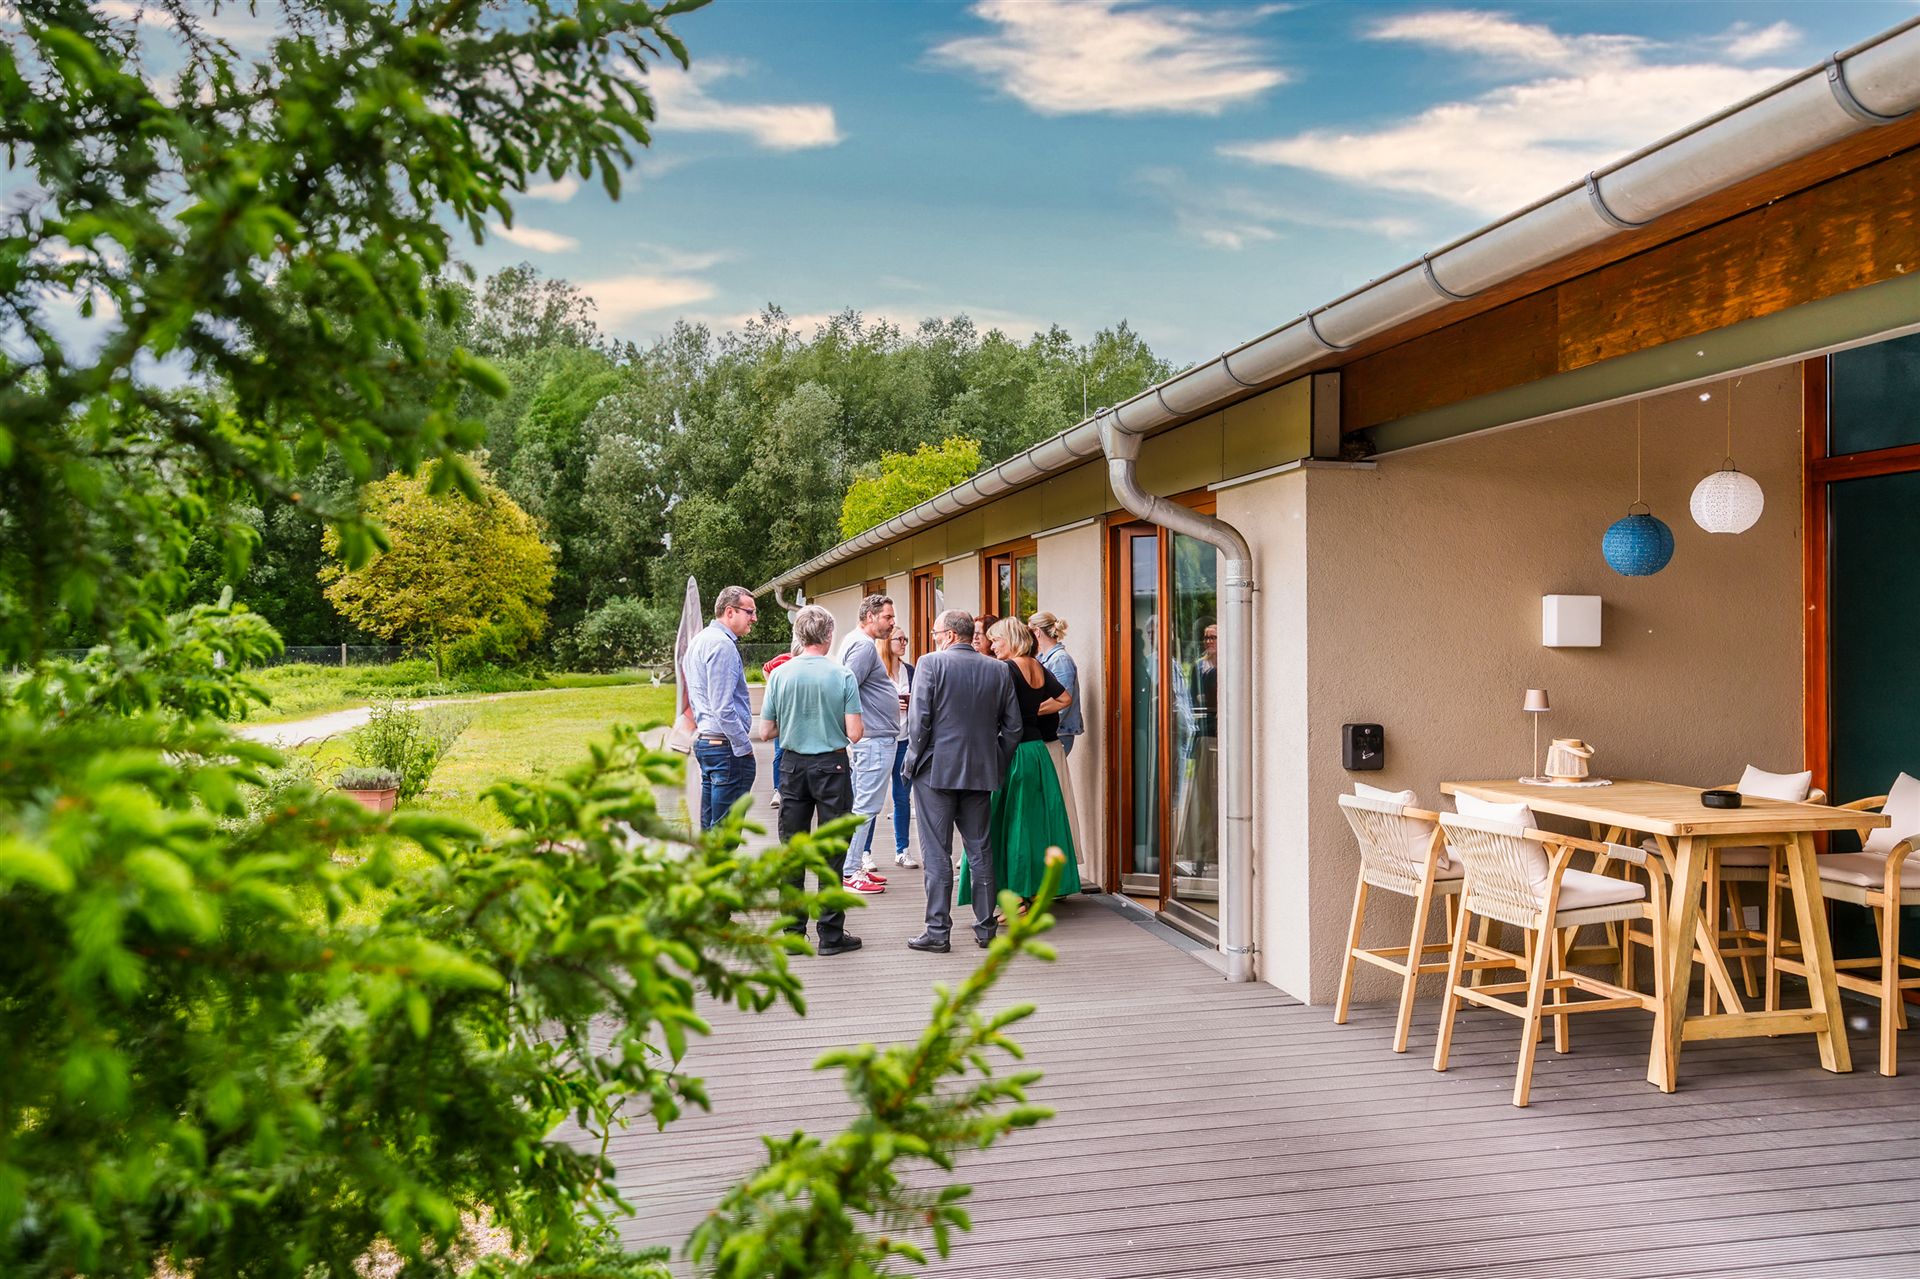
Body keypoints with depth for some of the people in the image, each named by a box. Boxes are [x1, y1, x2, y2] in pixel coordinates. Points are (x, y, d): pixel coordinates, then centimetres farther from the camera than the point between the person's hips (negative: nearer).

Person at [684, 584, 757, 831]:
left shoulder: (700, 639, 16)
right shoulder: (722, 644, -16)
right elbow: (722, 707, -21)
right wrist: (745, 747, -16)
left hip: (703, 740, 10)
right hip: (726, 746, -10)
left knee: (710, 825, 15)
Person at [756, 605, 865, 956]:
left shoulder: (780, 675, -4)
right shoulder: (842, 675, -10)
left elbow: (765, 732, -1)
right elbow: (854, 733, -12)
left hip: (793, 765, 3)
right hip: (832, 766, -2)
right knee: (831, 851, 4)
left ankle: (793, 932, 14)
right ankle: (831, 933, 8)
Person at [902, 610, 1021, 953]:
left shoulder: (931, 663, -8)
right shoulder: (999, 670, 5)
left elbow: (919, 718, -13)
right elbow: (1013, 726, 7)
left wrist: (913, 759, -1)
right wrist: (997, 766, 15)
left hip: (936, 770, -4)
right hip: (981, 771, 4)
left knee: (937, 852, 1)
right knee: (981, 850, 12)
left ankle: (938, 931, 2)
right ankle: (986, 927, 16)